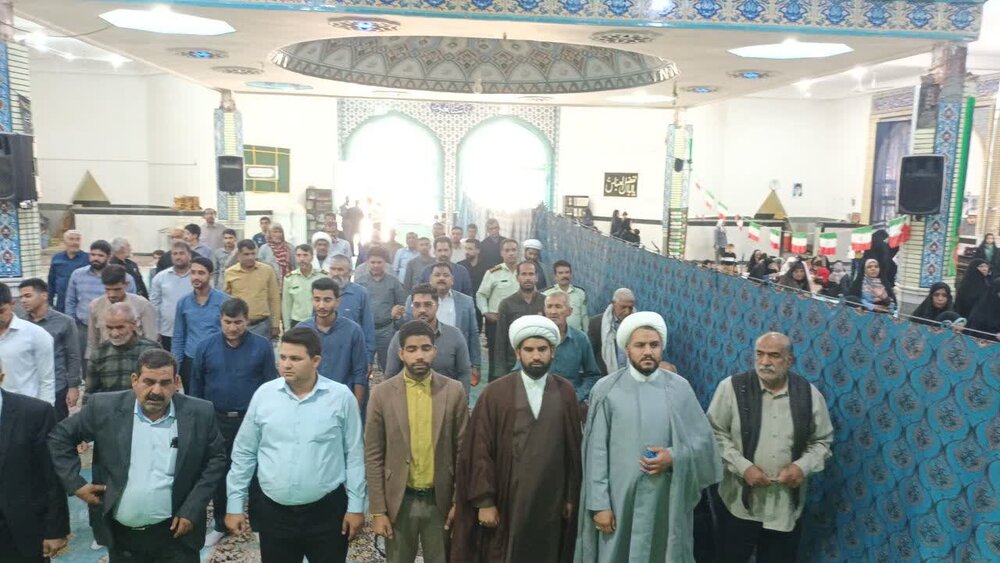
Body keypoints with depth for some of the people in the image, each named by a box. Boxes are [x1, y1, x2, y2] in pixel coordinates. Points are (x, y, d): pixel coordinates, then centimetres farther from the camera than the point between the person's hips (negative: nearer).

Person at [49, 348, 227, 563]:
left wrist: (191, 510, -7)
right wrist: (75, 483, -2)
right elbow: (60, 437, 5)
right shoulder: (105, 408, -8)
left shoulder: (200, 414, -10)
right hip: (121, 535, 2)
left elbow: (217, 459, -1)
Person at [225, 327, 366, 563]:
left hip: (327, 511, -2)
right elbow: (244, 454, 4)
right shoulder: (264, 394, -3)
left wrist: (356, 506, -3)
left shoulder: (341, 397, -8)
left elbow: (354, 455, -3)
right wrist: (235, 505, 4)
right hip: (272, 511, 2)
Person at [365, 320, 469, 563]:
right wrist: (377, 510, -5)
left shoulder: (454, 391, -4)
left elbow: (462, 451, 0)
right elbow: (373, 456, -3)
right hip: (399, 502, 0)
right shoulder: (382, 393, -6)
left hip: (441, 501, 0)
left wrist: (459, 501, -1)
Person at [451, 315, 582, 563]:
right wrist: (484, 501, -8)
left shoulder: (566, 392, 0)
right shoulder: (495, 393, -8)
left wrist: (571, 496, 4)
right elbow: (480, 451, -7)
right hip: (506, 503, -2)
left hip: (551, 503, 2)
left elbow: (573, 448, 3)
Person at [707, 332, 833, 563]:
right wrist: (743, 467, -17)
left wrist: (803, 466, -10)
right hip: (740, 503, -2)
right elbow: (716, 434, -6)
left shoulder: (809, 394, -2)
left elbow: (822, 441, 7)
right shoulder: (731, 387, -9)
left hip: (786, 508, 2)